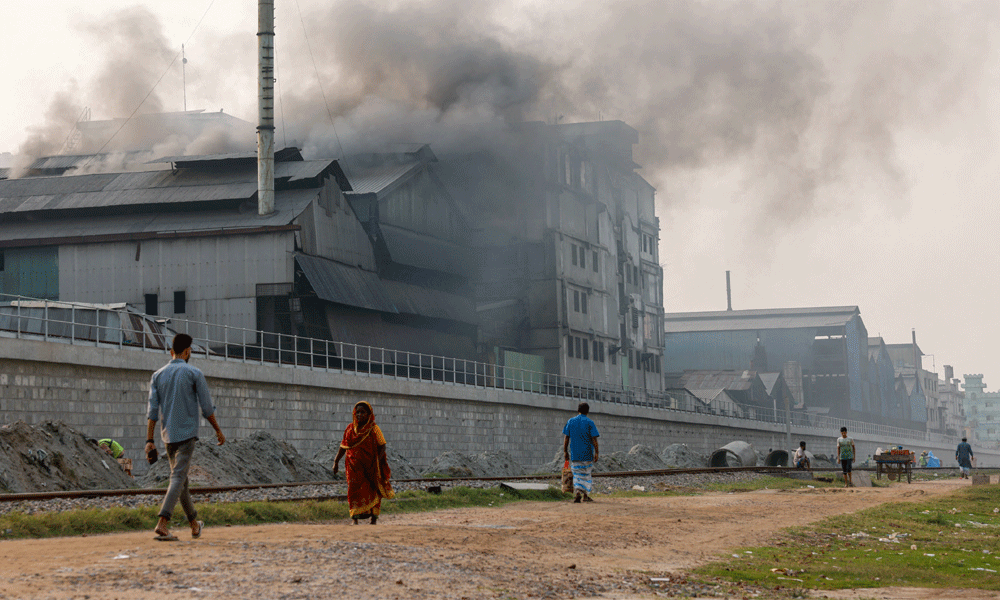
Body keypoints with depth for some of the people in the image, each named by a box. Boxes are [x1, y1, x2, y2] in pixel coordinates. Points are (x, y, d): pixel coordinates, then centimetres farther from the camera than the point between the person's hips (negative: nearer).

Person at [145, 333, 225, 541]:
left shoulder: (158, 376, 7)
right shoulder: (194, 374, -4)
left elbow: (152, 410, 2)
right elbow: (207, 407, -4)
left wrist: (149, 440, 0)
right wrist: (218, 430, 9)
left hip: (168, 435, 5)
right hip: (187, 434, -5)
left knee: (180, 478, 15)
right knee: (178, 478, -10)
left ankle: (194, 524, 27)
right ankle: (162, 523, -25)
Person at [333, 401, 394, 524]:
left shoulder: (374, 429, -5)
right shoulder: (350, 428, 5)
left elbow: (382, 446, -5)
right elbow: (344, 446, 12)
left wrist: (377, 461, -18)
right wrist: (336, 461, 7)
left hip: (371, 467, -2)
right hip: (355, 466, 2)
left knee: (373, 492, 5)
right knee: (354, 491, -8)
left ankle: (374, 518, 18)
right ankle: (355, 519, -6)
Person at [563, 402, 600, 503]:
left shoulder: (570, 422, 3)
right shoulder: (589, 423, -5)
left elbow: (566, 438, 3)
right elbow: (594, 439, -10)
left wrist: (565, 451, 8)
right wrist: (596, 453, -7)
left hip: (574, 453, 2)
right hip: (587, 453, -2)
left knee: (577, 474, 7)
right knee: (587, 474, 10)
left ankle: (578, 492, -15)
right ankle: (585, 495, 12)